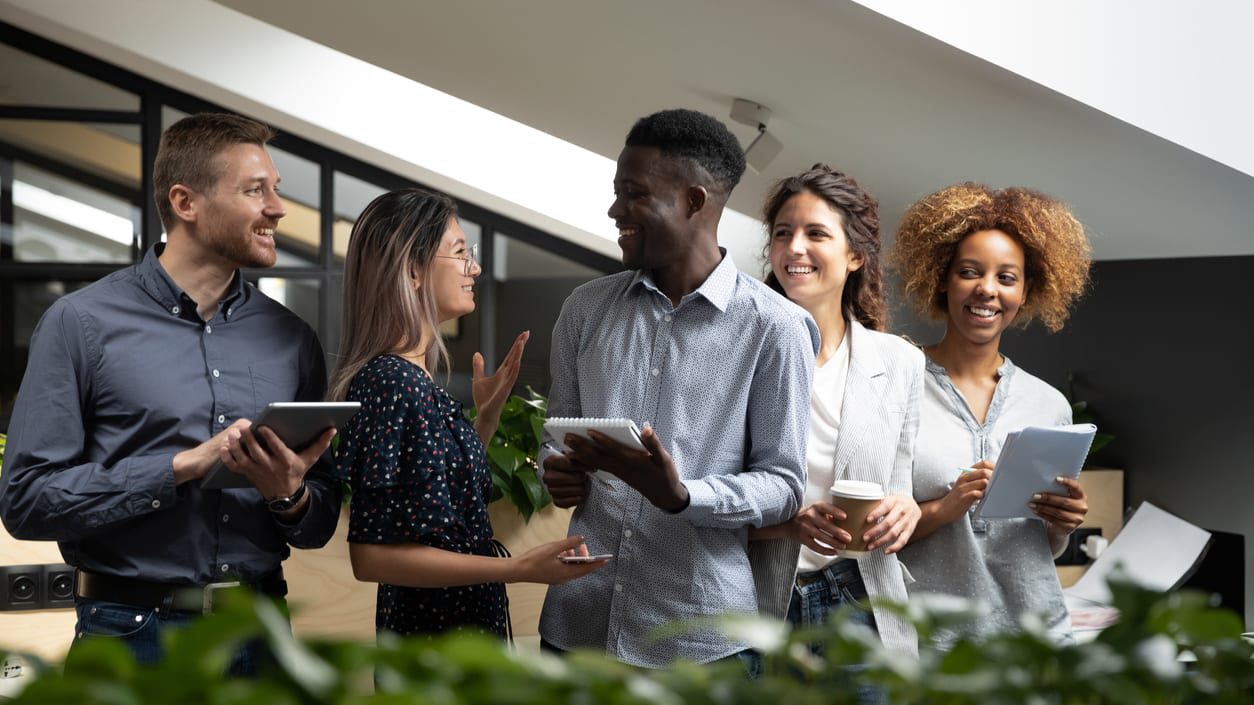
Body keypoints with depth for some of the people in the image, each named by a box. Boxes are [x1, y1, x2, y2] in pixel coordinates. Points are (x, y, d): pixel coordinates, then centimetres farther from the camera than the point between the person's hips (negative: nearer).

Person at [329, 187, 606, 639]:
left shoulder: (412, 377, 7)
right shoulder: (392, 384, -21)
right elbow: (372, 556, -24)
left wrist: (488, 414, 10)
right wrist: (520, 569, -26)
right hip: (434, 629, -9)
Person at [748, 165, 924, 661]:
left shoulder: (900, 362, 4)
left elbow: (898, 497, 10)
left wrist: (906, 511, -13)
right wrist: (788, 523, -20)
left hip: (861, 601, 2)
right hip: (762, 606, -2)